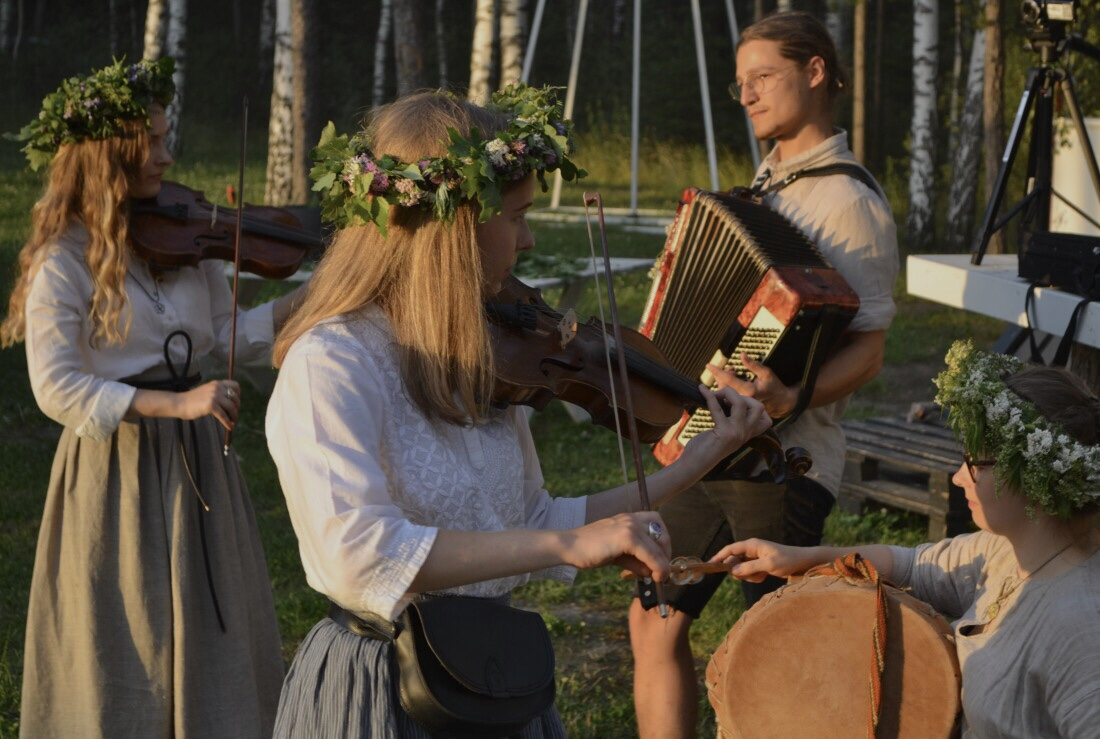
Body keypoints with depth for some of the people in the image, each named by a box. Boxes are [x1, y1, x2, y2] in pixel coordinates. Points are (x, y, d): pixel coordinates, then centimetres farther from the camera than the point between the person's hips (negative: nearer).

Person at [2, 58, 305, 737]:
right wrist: (176, 403, -27)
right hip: (118, 467, -6)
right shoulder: (63, 264, -14)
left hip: (195, 459, 6)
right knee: (128, 644, 4)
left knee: (213, 640, 12)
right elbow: (56, 389, -20)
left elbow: (232, 333, 4)